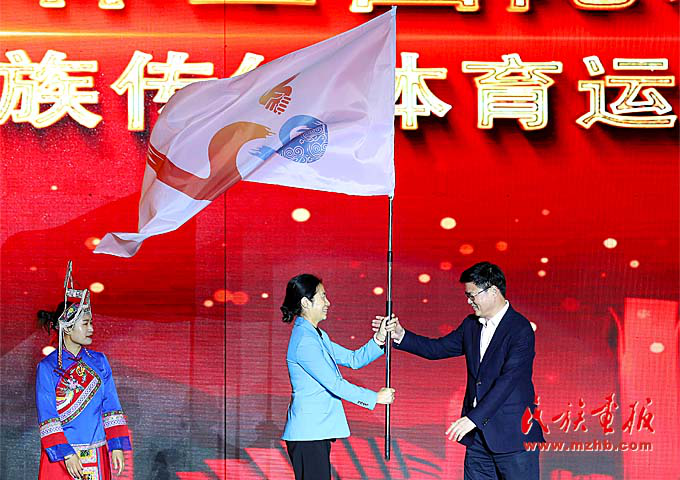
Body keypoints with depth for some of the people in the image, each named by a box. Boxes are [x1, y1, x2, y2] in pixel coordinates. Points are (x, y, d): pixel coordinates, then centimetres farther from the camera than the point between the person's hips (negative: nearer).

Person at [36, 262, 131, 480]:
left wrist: (117, 446, 0)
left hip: (96, 454, 4)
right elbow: (47, 419, -8)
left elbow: (111, 407, 8)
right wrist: (66, 455, -15)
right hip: (61, 455, -4)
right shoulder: (48, 367, -5)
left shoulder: (99, 361, 8)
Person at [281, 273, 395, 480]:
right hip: (308, 434, -10)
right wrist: (375, 397, -11)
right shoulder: (304, 341, -17)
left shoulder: (317, 336, 16)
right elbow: (333, 384, -18)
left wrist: (379, 339, 2)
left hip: (317, 432, 10)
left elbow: (353, 359, 17)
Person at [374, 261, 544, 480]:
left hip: (513, 435, -7)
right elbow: (438, 348, 19)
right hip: (478, 434, 7)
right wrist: (401, 336, 5)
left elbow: (508, 380, -21)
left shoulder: (520, 329, -14)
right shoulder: (471, 325, 11)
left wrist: (474, 418, -25)